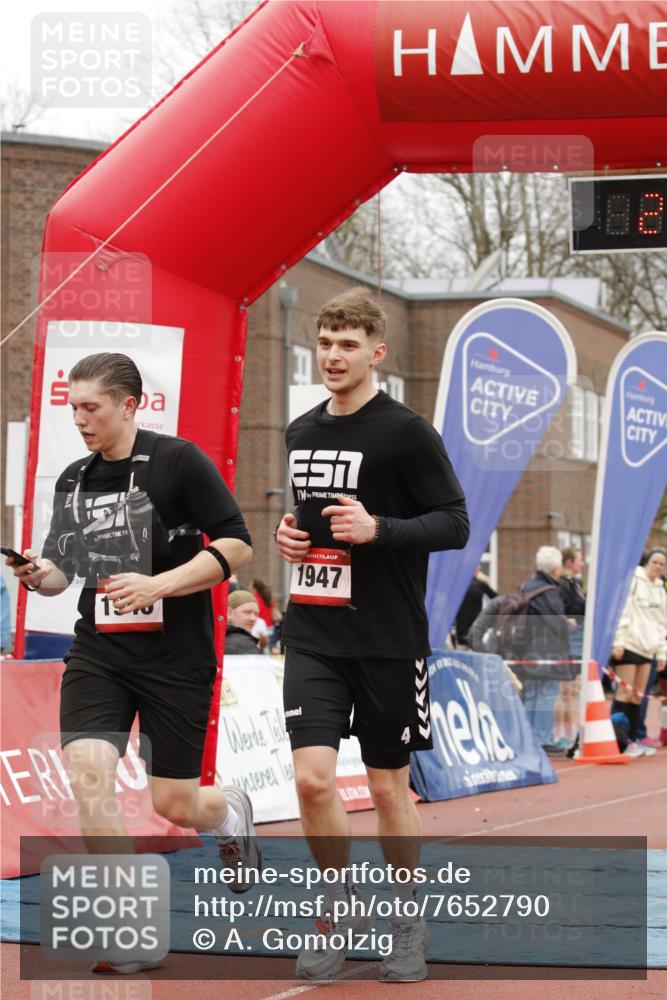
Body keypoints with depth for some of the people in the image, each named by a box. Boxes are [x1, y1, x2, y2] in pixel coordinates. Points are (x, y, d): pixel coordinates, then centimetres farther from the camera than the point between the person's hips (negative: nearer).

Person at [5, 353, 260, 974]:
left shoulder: (178, 461, -8)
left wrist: (157, 585, -19)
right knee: (86, 773, -17)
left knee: (175, 803, 2)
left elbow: (236, 545, -10)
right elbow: (61, 567, 18)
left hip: (176, 658, -4)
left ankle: (231, 811, 41)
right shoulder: (73, 480, 8)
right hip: (98, 654, 4)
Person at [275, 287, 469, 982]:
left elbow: (455, 525, -8)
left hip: (388, 640, -4)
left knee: (388, 787, 6)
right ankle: (341, 906, 13)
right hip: (313, 637, 4)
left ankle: (408, 921, 25)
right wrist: (290, 534, 5)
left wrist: (377, 529, -22)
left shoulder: (406, 432, -8)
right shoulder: (301, 432, 11)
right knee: (312, 778, -9)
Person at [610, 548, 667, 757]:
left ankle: (632, 740, 11)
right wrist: (618, 641, -17)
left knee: (638, 697, 8)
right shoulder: (633, 581, -3)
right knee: (624, 694, -8)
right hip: (629, 644, -7)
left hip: (647, 648, 7)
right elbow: (621, 612, -10)